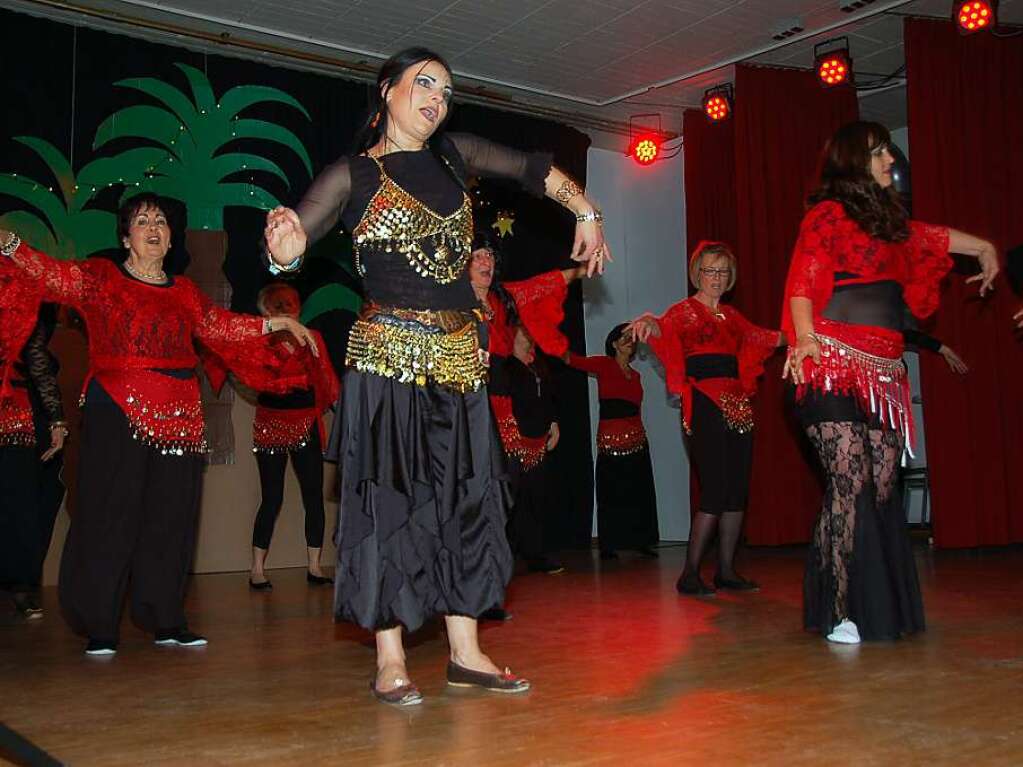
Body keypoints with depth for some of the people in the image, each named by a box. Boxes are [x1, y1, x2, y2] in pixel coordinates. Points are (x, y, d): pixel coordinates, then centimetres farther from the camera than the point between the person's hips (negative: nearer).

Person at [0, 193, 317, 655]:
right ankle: (99, 626, 8)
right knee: (111, 517, -2)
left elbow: (220, 325, 22)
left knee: (171, 519, 7)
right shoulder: (101, 278, 5)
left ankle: (165, 620, 17)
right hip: (117, 414, -4)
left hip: (178, 418, 4)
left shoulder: (184, 292, 17)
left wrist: (275, 324, 19)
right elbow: (50, 275, -8)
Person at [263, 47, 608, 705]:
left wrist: (587, 214, 13)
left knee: (466, 498, 6)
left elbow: (537, 170, 23)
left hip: (459, 354, 5)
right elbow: (289, 244, -11)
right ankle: (390, 662, 7)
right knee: (390, 498, -3)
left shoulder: (455, 155, 12)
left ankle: (466, 652, 16)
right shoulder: (352, 176, -1)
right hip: (389, 352, -5)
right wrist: (285, 249, -33)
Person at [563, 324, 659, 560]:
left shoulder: (635, 374, 16)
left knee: (639, 493, 8)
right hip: (610, 441, -5)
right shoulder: (604, 364, -1)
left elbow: (634, 406, 17)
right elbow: (572, 359, -13)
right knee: (611, 494, 0)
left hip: (636, 439, 5)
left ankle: (640, 541, 19)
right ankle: (608, 546, 10)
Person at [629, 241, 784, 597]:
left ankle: (726, 570, 13)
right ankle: (690, 574, -7)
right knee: (716, 490, -14)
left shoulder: (731, 315, 19)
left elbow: (763, 337, 32)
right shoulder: (685, 310, 0)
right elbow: (667, 327, -21)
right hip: (704, 404, -7)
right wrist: (649, 323, -43)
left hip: (737, 404, 7)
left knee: (738, 490, 5)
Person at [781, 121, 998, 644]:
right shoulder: (828, 214, -1)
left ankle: (882, 607, 8)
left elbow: (925, 237, 41)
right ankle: (839, 613, -6)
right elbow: (802, 286, -11)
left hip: (882, 372, 7)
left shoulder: (887, 218, 21)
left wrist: (983, 247, 54)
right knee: (850, 481, -12)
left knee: (883, 484, 2)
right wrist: (804, 338, -27)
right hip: (834, 366, -7)